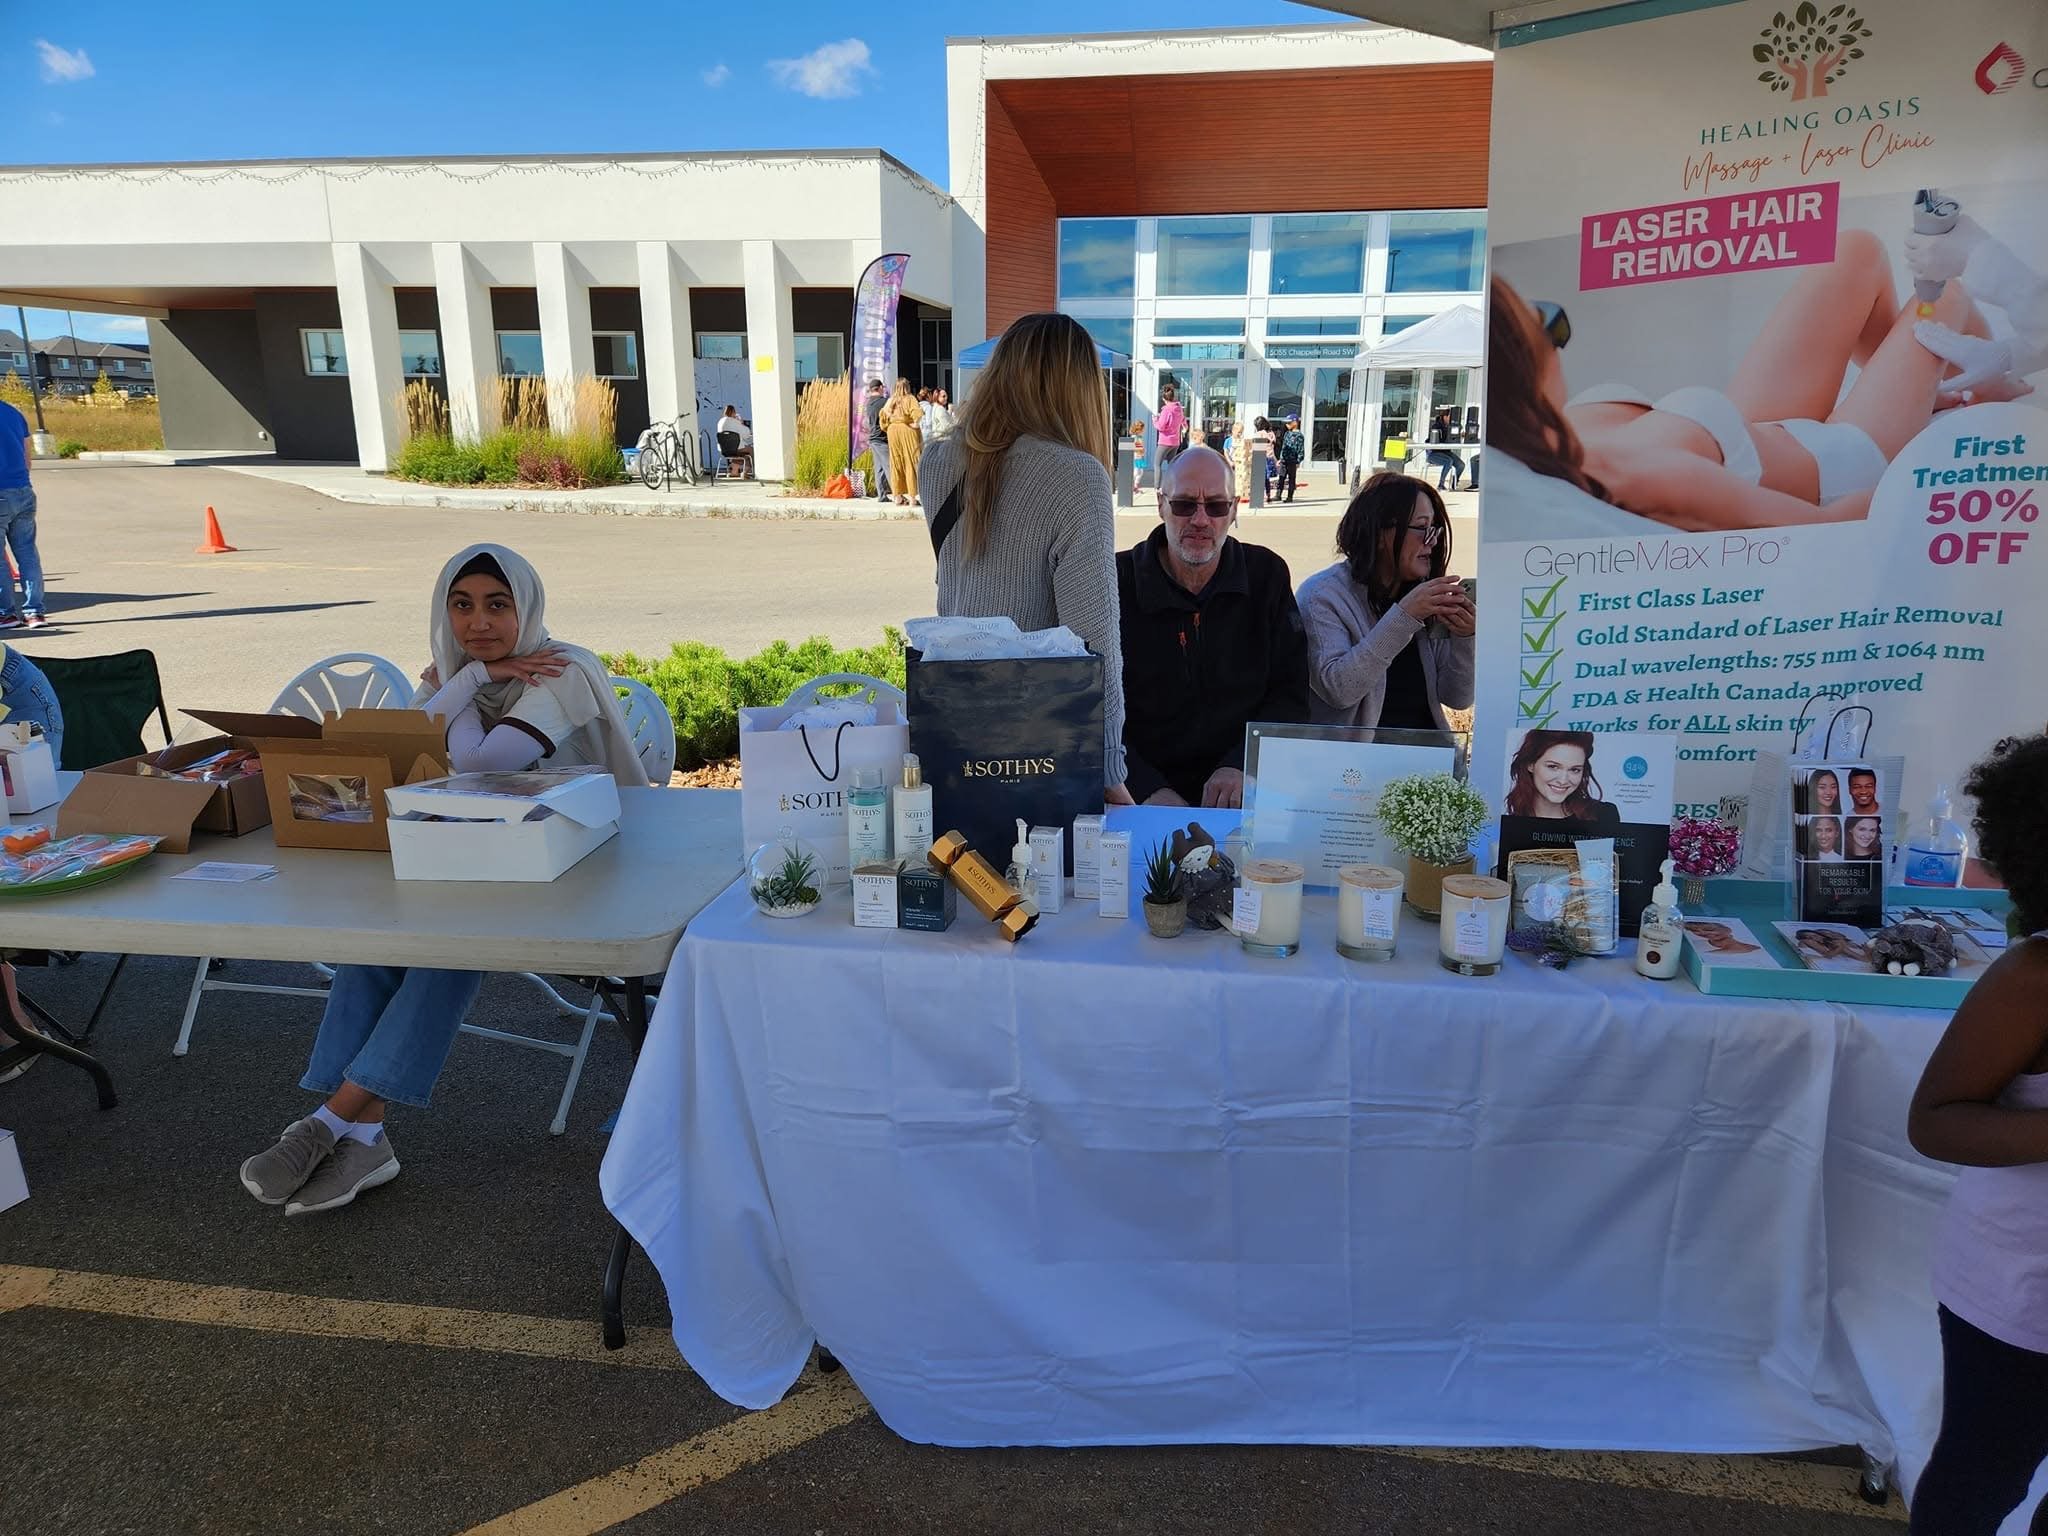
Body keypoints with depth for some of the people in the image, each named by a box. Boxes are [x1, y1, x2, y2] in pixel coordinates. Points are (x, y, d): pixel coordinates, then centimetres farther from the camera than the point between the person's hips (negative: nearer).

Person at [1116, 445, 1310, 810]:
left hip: (1243, 792, 2)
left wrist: (1240, 766, -11)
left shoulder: (1267, 574, 9)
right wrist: (1147, 790, -19)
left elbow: (1290, 694, 7)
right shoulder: (1116, 583, -1)